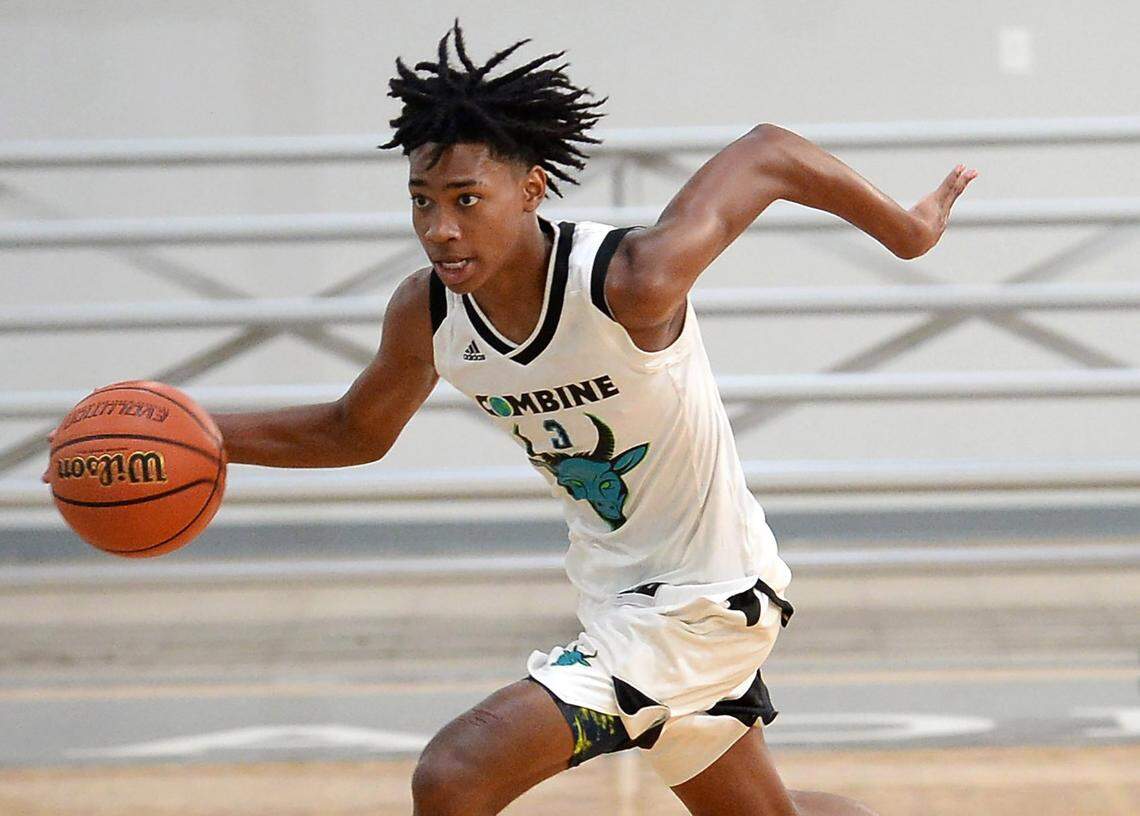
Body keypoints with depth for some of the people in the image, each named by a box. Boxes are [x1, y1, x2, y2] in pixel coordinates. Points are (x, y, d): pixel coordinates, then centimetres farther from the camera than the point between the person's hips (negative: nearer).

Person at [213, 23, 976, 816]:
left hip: (699, 603, -8)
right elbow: (357, 431, 11)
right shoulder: (426, 313, -10)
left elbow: (769, 150, -17)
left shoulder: (631, 282, -30)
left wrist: (906, 229, -2)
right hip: (615, 595, 8)